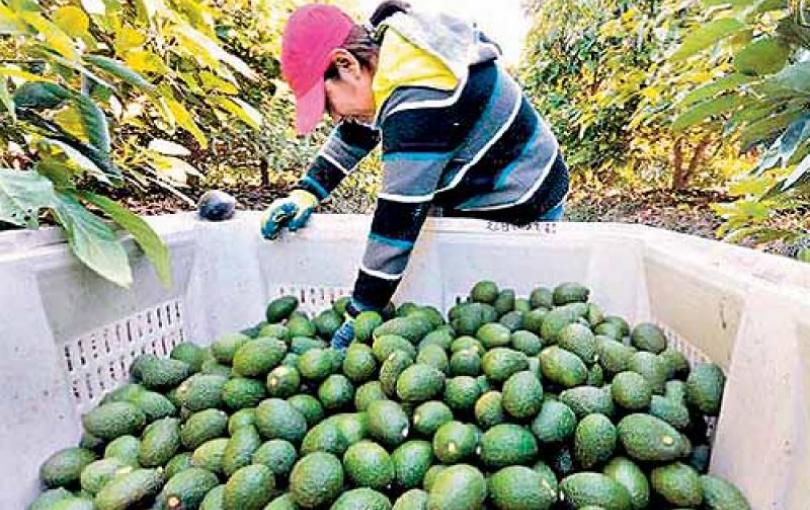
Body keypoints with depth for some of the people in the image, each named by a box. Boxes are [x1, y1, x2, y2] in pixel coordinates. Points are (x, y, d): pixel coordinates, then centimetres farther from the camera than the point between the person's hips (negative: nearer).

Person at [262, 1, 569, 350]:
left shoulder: (420, 99, -34)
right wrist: (307, 192, -6)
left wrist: (362, 313, -25)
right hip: (474, 193, 9)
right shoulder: (389, 46, -4)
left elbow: (401, 215, -33)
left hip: (521, 208, -9)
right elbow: (357, 132, 6)